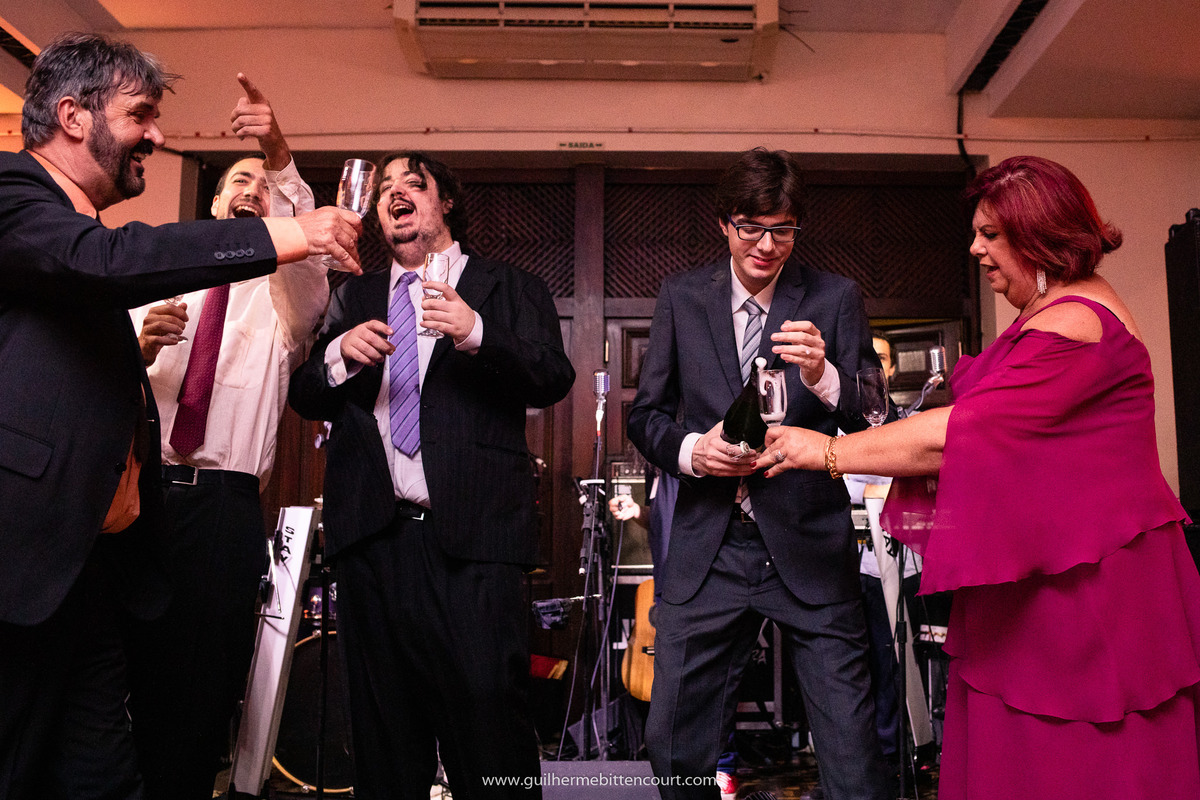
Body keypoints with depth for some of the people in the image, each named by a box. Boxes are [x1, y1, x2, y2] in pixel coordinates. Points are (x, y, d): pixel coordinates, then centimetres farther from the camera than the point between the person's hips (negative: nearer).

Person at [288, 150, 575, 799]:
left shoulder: (507, 289, 10)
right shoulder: (354, 298, 21)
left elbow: (554, 380, -4)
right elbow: (302, 397, 16)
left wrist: (476, 333, -20)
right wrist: (339, 356, -5)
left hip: (471, 534, -3)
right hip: (372, 533, 4)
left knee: (486, 709, -10)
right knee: (383, 729, 11)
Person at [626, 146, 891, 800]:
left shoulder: (835, 299, 1)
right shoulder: (681, 297, 6)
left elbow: (871, 424, -4)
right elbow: (646, 415, 9)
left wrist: (823, 376, -24)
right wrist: (690, 450, -12)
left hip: (809, 549, -1)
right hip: (707, 549, 2)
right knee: (674, 746, 10)